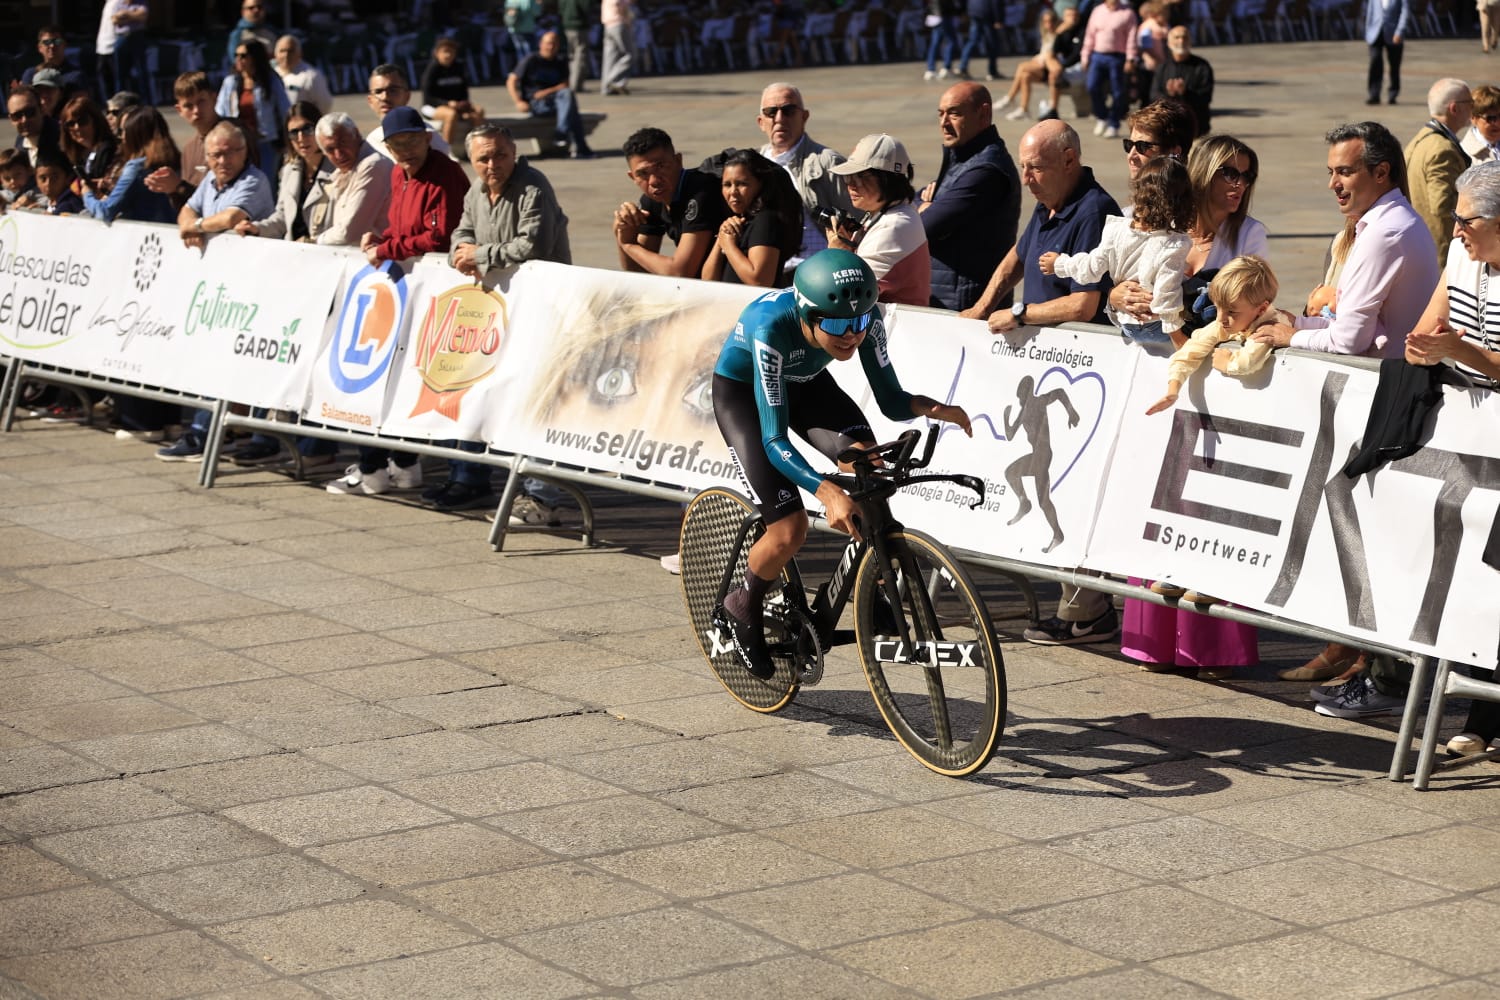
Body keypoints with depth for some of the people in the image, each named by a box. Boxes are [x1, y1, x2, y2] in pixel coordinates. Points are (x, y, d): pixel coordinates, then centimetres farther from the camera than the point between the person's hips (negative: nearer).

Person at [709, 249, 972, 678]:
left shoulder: (865, 317, -27)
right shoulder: (771, 327, -40)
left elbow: (890, 400, -18)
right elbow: (775, 440, -40)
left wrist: (930, 407, -41)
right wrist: (827, 492, -55)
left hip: (805, 383, 4)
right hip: (742, 390, -4)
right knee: (790, 530, -15)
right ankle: (741, 610, 14)